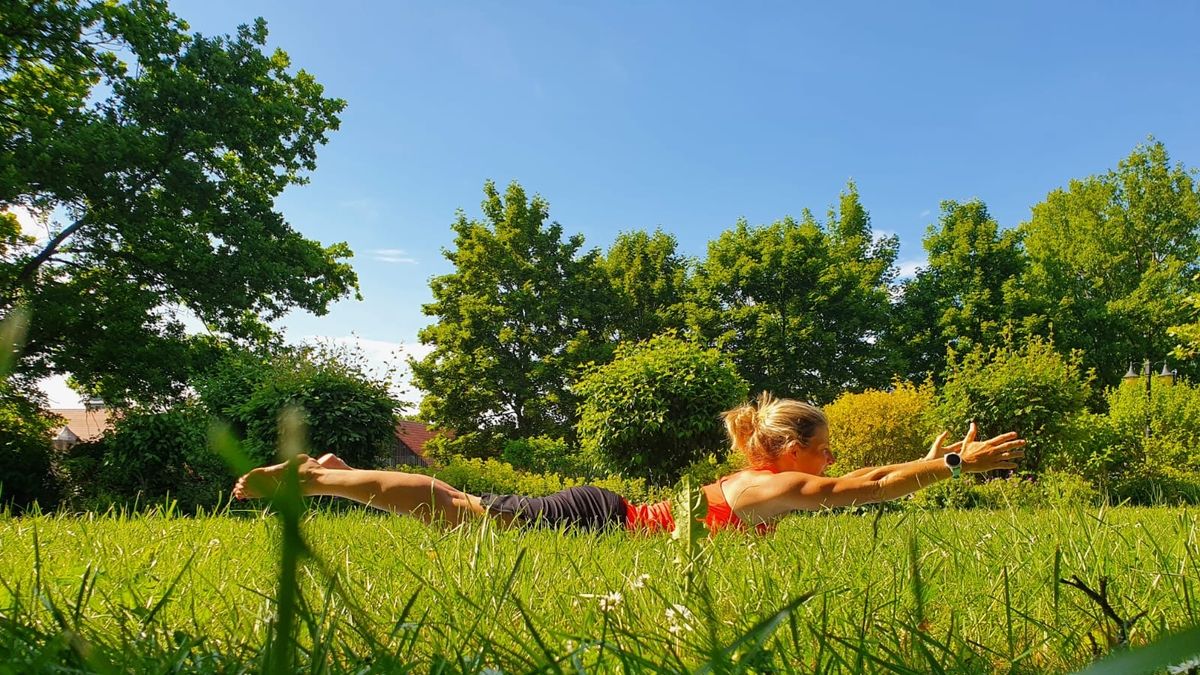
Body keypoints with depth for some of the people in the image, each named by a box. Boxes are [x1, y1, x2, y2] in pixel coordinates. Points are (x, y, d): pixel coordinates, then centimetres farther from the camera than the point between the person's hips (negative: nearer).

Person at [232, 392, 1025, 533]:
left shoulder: (765, 478, 13)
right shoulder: (779, 487, -12)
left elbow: (862, 480, 26)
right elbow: (866, 489, -15)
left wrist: (935, 460, 27)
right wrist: (954, 464, -8)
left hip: (600, 515, 8)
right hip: (592, 524, -8)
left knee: (464, 510, 13)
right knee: (459, 511, -5)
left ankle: (335, 471, 21)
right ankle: (313, 477, 1)